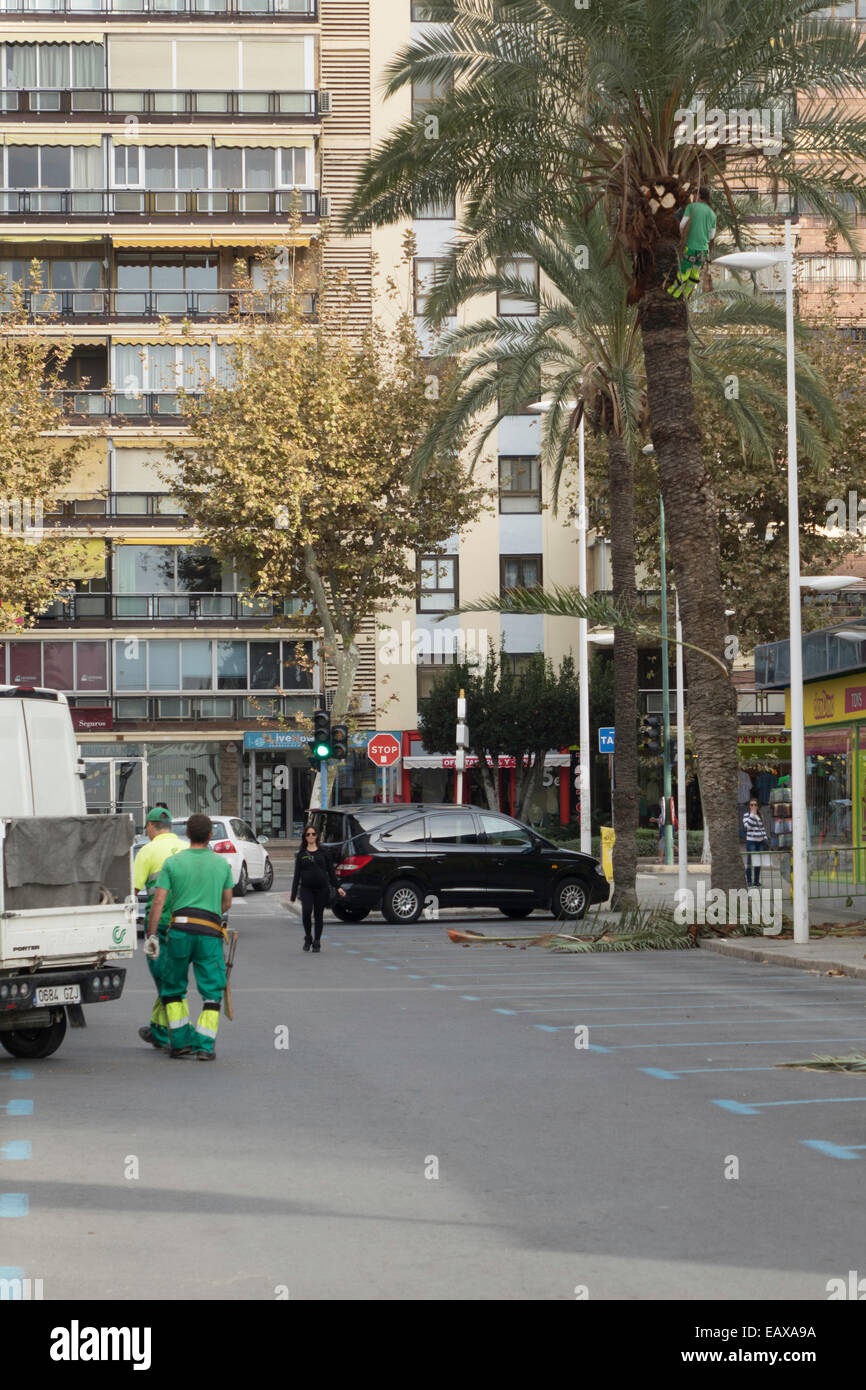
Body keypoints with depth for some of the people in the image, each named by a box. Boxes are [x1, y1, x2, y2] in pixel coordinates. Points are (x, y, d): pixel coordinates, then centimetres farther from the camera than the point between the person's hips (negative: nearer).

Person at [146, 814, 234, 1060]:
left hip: (180, 929, 0)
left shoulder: (173, 862, 4)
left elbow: (158, 903, -1)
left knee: (172, 987, 15)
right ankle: (205, 1046, -2)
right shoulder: (222, 864, 8)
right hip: (210, 933, 0)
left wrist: (151, 935, 2)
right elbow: (227, 903, 16)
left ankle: (181, 1041, 12)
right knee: (212, 990, 6)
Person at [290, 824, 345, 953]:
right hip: (306, 888, -1)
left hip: (322, 888, 1)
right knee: (306, 911, -20)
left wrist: (337, 887, 3)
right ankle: (307, 938, -1)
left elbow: (331, 871, 10)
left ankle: (317, 942, 16)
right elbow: (297, 874, 7)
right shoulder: (301, 854, 8)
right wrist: (293, 893, 3)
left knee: (318, 915, 3)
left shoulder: (323, 852, 8)